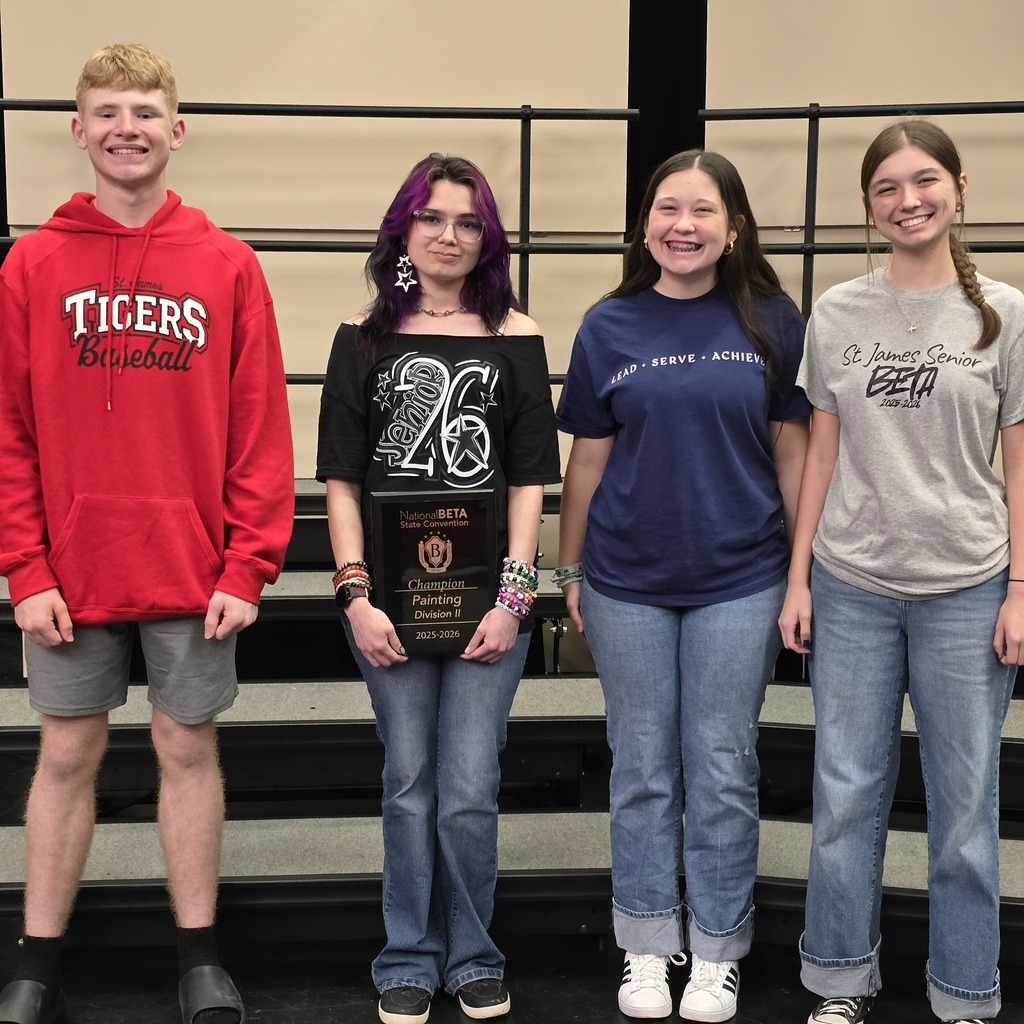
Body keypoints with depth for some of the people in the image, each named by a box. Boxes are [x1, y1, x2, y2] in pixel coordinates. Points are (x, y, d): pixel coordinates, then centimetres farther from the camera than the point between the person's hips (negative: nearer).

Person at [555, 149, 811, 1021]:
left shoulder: (771, 320, -1)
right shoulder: (610, 326, 1)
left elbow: (792, 450, 4)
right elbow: (589, 458, 5)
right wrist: (568, 569, 8)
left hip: (739, 583, -1)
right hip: (628, 586, 1)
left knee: (723, 771, 7)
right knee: (643, 769, 10)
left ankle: (719, 953, 22)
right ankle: (647, 949, 24)